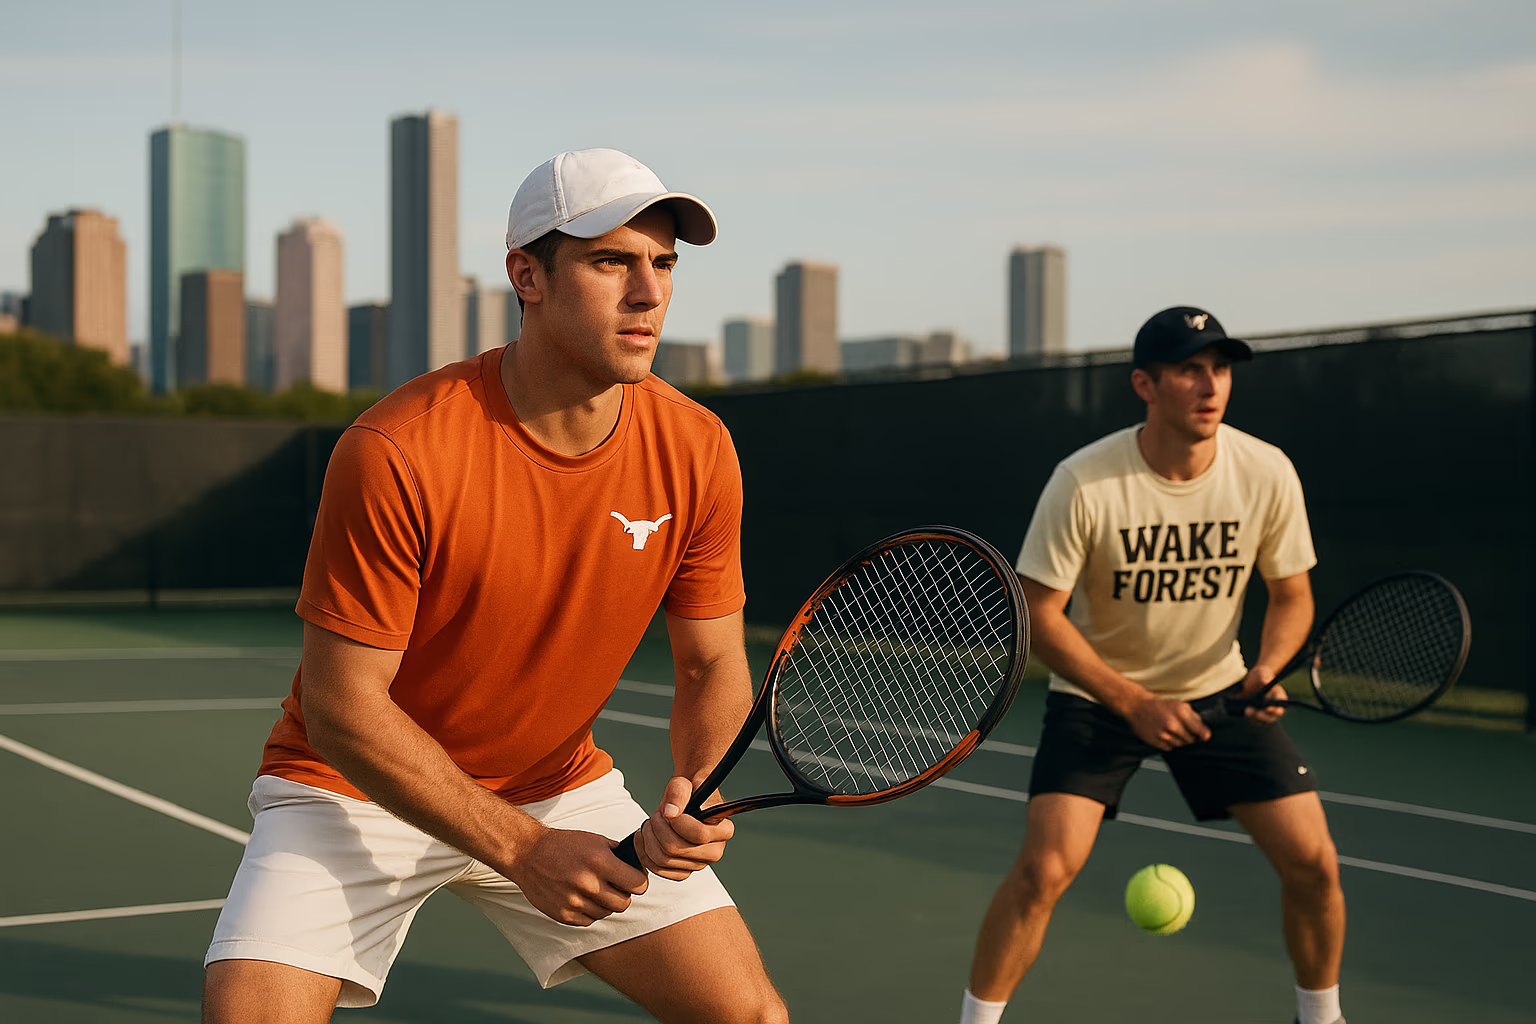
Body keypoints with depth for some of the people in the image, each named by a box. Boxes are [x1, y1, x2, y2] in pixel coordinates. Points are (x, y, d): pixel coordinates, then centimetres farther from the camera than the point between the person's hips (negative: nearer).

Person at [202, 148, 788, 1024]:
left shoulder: (696, 451, -13)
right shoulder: (394, 453, -27)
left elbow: (714, 666, -2)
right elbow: (343, 707, -22)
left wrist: (696, 793, -23)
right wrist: (522, 850, -25)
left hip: (561, 786, 4)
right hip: (356, 788, -4)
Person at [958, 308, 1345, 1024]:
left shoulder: (1268, 474, -13)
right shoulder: (1084, 483, -22)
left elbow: (1291, 595, 1)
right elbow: (1040, 614, -15)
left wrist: (1269, 668, -19)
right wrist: (1134, 703, -19)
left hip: (1216, 691, 3)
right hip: (1097, 694, -3)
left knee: (1313, 863, -3)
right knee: (1044, 867, -18)